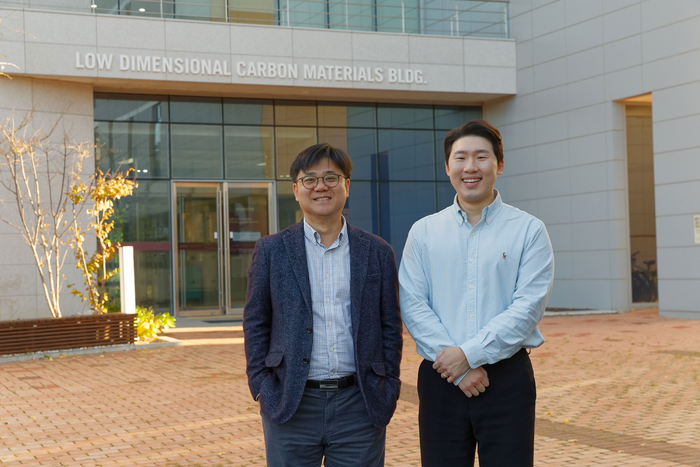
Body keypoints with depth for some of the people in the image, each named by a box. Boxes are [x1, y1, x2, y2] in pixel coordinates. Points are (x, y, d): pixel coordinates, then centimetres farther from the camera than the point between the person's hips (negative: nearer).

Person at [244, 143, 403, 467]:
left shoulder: (378, 253, 7)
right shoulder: (271, 251, 4)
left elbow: (391, 326, 9)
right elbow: (255, 323, 6)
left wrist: (387, 389, 2)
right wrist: (261, 388, -2)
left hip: (360, 405, 1)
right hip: (291, 406, -1)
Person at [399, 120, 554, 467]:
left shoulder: (528, 230, 2)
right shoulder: (423, 232, 7)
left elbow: (529, 307, -7)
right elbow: (412, 305, -2)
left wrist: (470, 354, -14)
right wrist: (458, 368, -12)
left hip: (507, 377, -1)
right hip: (440, 377, 2)